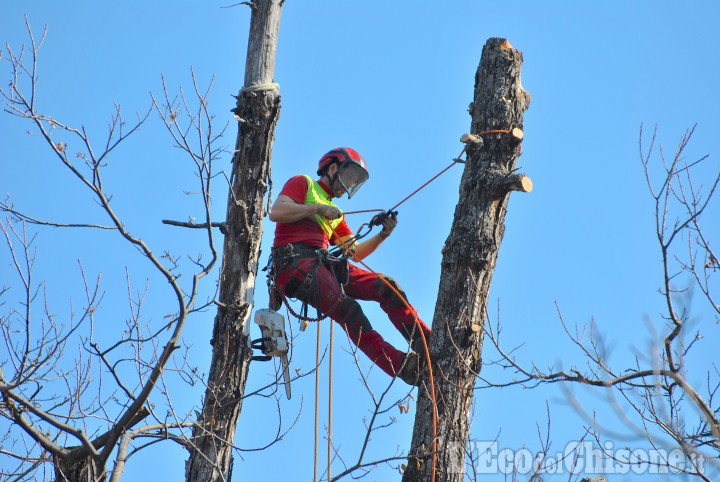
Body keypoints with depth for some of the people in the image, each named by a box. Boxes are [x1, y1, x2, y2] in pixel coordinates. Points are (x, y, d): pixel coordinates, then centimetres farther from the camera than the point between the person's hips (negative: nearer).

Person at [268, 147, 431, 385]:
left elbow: (355, 253, 29)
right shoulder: (302, 183, 14)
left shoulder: (335, 214, 34)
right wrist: (319, 209, -3)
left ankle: (427, 343, -17)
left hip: (325, 263, 8)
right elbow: (276, 212, -5)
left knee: (387, 286, -11)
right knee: (346, 307, -30)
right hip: (295, 260, -8)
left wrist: (382, 235, 13)